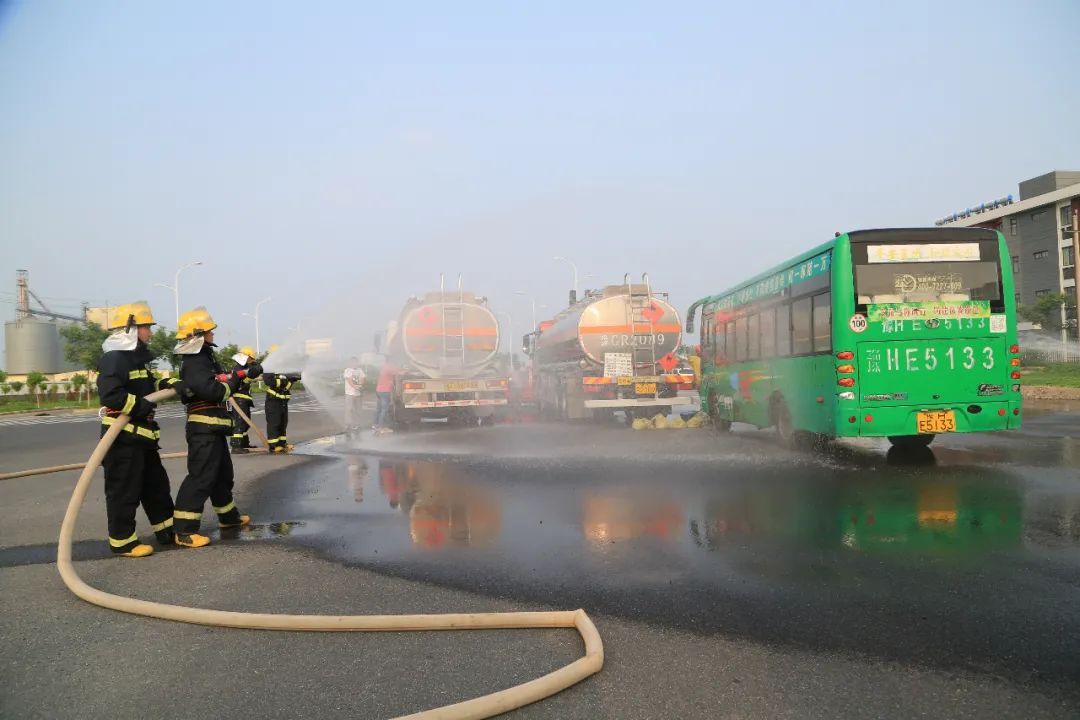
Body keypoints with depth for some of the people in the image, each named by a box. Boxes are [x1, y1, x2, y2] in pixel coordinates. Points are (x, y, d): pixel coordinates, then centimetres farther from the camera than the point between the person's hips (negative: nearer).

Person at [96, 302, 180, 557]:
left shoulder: (138, 358, 15)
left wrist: (171, 384, 7)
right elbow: (110, 394, -29)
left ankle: (168, 531, 27)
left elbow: (151, 384, 24)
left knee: (156, 485, 17)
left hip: (143, 436, 10)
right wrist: (140, 405, -24)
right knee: (124, 491, -1)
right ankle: (122, 541, 10)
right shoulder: (114, 359, -17)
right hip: (122, 438, -10)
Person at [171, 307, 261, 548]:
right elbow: (213, 391, -27)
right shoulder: (193, 364, -17)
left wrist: (246, 373, 6)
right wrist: (234, 382, -11)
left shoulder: (205, 358, 16)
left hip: (214, 428, 11)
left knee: (223, 473, 22)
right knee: (201, 477, -12)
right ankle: (184, 530, -11)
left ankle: (228, 516, 37)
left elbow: (223, 381, 19)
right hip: (204, 429, -11)